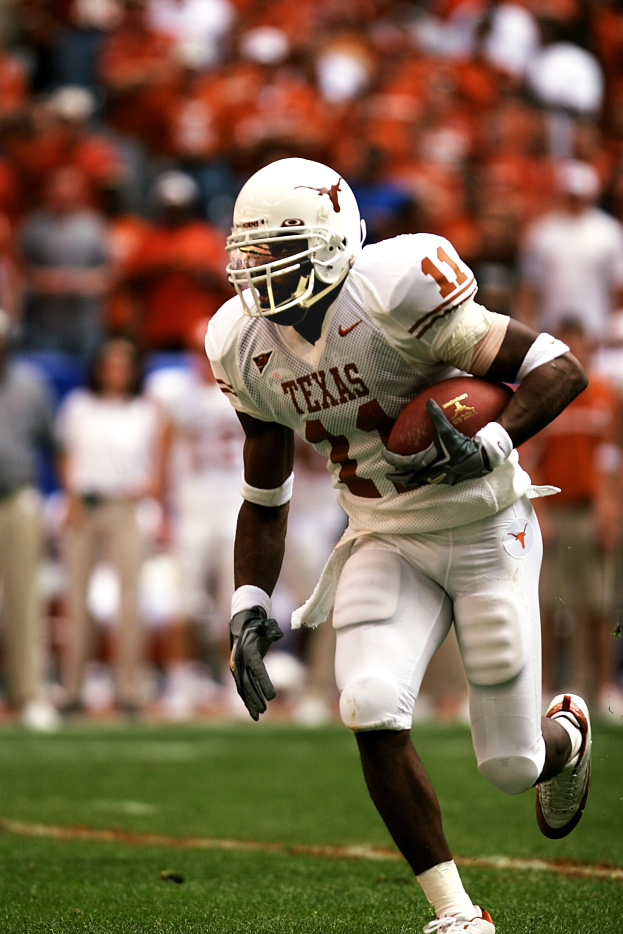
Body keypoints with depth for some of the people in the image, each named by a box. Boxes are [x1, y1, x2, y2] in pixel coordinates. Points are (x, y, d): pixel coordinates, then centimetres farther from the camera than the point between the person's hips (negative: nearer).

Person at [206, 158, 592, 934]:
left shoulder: (395, 298, -24)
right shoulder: (251, 351, -4)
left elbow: (561, 369, -21)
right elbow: (264, 499, 10)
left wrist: (487, 449, -34)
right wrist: (249, 607, -1)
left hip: (483, 530, -4)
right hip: (386, 542, 5)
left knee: (510, 767, 0)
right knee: (371, 710, -22)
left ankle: (567, 736, 42)